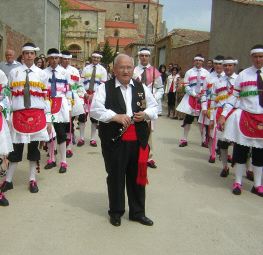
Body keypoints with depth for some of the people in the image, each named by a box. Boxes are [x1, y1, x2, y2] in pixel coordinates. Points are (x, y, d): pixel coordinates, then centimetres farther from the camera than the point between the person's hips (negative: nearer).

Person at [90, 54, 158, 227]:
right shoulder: (105, 88, -1)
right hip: (114, 140, -3)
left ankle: (138, 212, 29)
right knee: (116, 176, 9)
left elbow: (154, 107, 15)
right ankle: (116, 212, 27)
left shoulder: (141, 88, 11)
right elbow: (95, 109, -10)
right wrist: (116, 117, -20)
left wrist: (145, 114, -6)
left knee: (137, 176, 13)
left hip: (138, 139, 4)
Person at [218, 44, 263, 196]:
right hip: (245, 118, -1)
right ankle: (238, 182, 20)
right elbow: (233, 96, 0)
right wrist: (223, 115, -7)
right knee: (241, 150, 5)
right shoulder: (243, 75, 0)